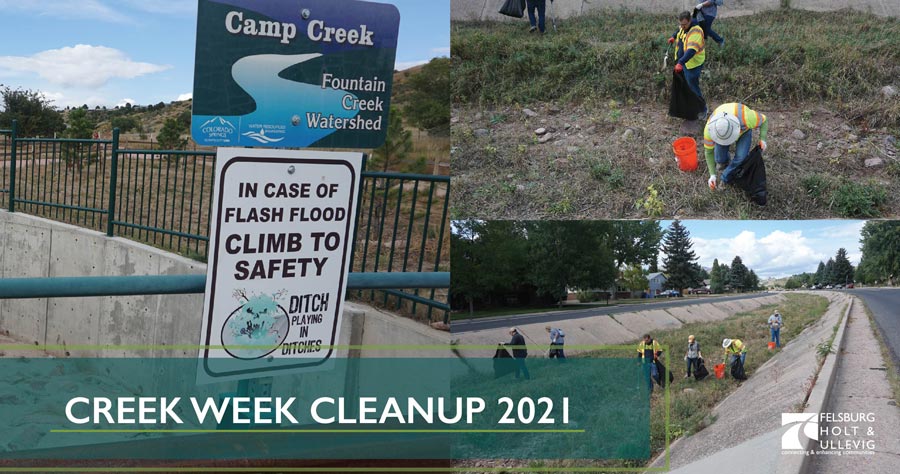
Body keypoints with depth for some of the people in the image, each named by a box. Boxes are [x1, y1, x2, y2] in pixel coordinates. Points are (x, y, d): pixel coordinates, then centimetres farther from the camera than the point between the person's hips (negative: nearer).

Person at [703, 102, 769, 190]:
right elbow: (709, 151, -21)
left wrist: (763, 139, -34)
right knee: (719, 158, -15)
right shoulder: (709, 129, -38)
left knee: (741, 156, -22)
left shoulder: (746, 118, -44)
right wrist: (712, 175, -27)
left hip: (744, 130, -1)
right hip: (722, 130, 1)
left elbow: (763, 120, -21)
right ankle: (724, 162, 23)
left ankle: (726, 178, 4)